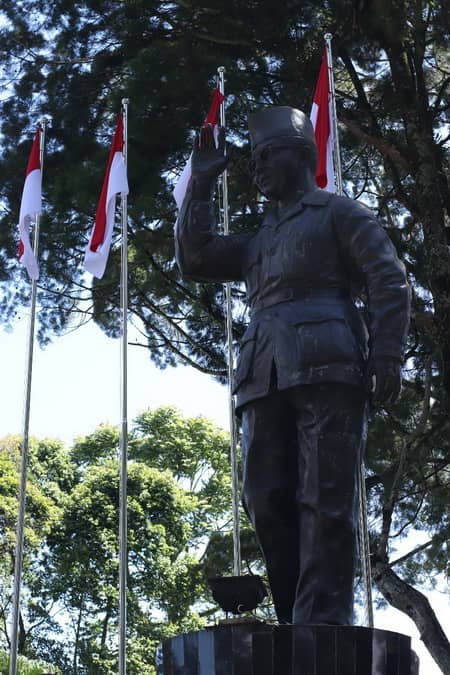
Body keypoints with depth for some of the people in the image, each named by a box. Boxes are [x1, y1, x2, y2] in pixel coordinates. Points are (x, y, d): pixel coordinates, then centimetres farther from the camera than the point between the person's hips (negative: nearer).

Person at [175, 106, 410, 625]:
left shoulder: (340, 212, 14)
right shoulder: (260, 241, 33)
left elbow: (390, 282, 3)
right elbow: (193, 258, 25)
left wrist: (386, 358, -11)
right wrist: (202, 180, 26)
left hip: (328, 367, -6)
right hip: (267, 378, 6)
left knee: (325, 501, -12)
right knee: (268, 501, -4)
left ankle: (323, 625, -17)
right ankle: (299, 624, -1)